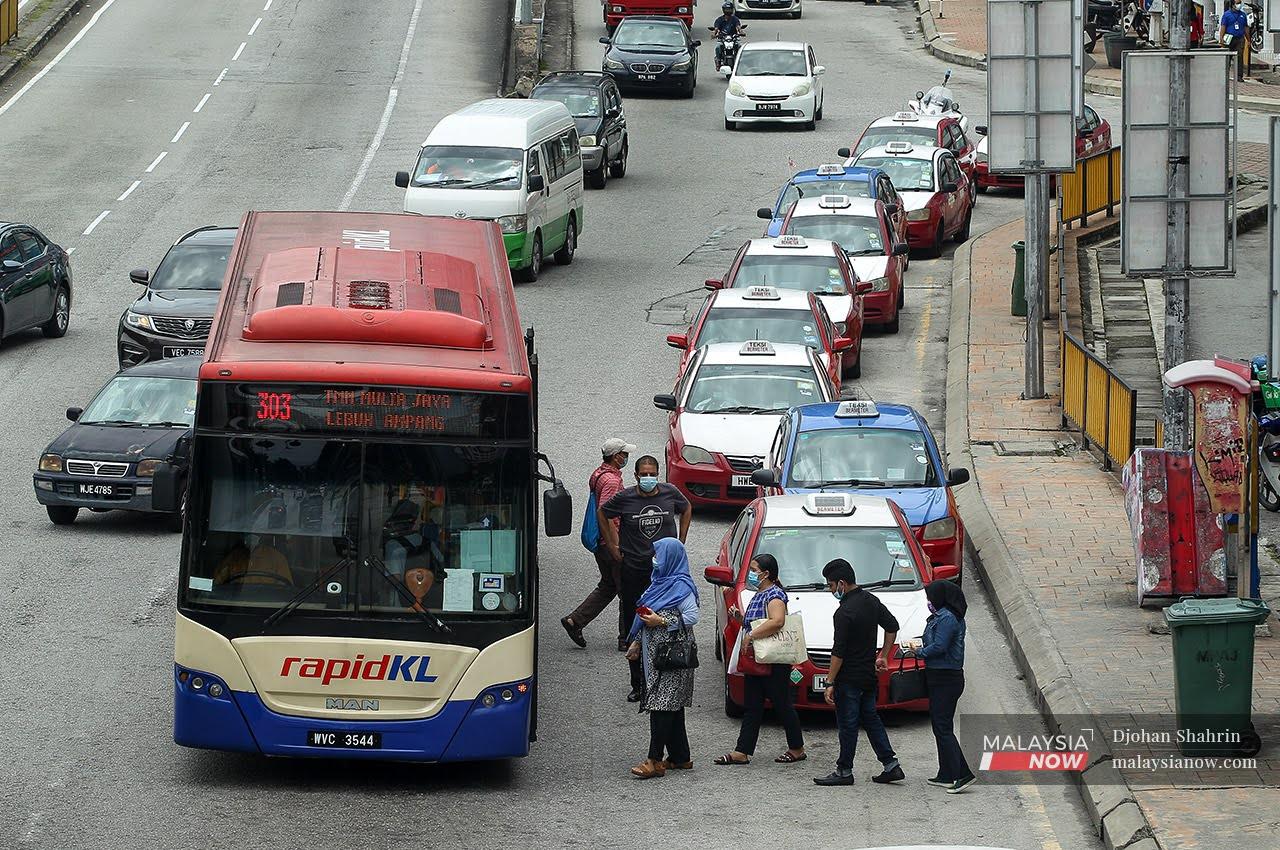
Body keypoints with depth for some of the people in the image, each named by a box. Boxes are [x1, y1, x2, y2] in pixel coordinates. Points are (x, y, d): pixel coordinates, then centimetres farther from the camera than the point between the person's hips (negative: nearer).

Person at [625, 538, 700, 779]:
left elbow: (692, 616, -19)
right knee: (672, 706, 12)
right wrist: (636, 643, 20)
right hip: (655, 653, 9)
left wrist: (661, 621, -20)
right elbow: (646, 615, 23)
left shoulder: (681, 586, -13)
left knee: (662, 705, -11)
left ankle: (655, 761, -14)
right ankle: (680, 757, 18)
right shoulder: (661, 582, 16)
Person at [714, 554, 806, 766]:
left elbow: (777, 621, -32)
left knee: (782, 705, 0)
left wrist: (751, 635, -30)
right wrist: (739, 616, 10)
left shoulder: (775, 595, -14)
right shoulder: (758, 596, 17)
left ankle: (797, 749, 12)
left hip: (774, 663, -10)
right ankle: (742, 752, 7)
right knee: (752, 707, 7)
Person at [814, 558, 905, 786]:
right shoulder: (871, 601, 7)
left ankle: (844, 771, 7)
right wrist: (883, 656, 23)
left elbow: (838, 652, -20)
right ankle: (891, 765, 12)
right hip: (870, 674, 9)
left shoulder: (845, 612, -20)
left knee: (847, 724, 0)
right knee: (871, 719, 16)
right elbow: (892, 627, 18)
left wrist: (830, 683, -17)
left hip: (849, 679, -9)